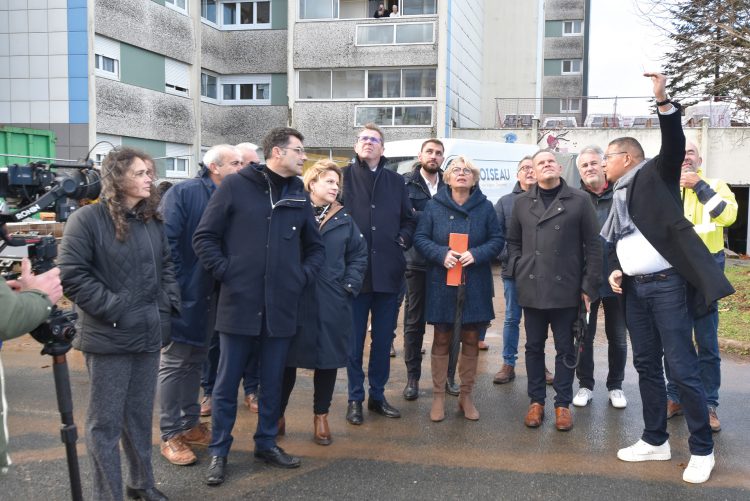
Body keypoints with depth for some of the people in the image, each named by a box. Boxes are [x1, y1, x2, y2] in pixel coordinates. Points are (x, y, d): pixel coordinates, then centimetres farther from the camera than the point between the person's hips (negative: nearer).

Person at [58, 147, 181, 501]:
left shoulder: (152, 219, 11)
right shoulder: (87, 219, -9)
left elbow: (167, 265, 18)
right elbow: (71, 275, -14)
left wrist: (166, 308, 5)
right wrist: (113, 308, -15)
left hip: (149, 334, 6)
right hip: (109, 337, -6)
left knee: (140, 415, 17)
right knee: (105, 422, 4)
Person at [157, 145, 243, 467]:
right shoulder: (183, 193, -13)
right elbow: (168, 240, -18)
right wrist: (175, 285, -18)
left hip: (210, 295, 7)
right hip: (184, 294, -6)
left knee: (196, 361, 16)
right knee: (174, 363, 3)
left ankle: (190, 424, 29)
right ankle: (170, 436, 12)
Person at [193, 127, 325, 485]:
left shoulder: (299, 195, 8)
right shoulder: (235, 185, -4)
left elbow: (316, 247, 17)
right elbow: (204, 237, -4)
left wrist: (302, 276, 4)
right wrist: (225, 272, -10)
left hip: (281, 307, 4)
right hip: (238, 304, -4)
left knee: (273, 382, 14)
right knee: (227, 383, 7)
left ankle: (267, 443, 30)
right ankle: (219, 451, 21)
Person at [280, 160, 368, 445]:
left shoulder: (343, 219, 8)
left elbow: (359, 254, 13)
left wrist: (350, 285, 2)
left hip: (332, 304, 3)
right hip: (293, 299, -3)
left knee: (328, 359, 8)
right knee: (288, 358, 6)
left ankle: (321, 416, 23)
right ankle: (277, 414, 23)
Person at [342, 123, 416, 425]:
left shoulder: (396, 182, 13)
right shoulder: (344, 176, 1)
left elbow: (408, 219, 17)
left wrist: (403, 240, 0)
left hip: (387, 271, 3)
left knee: (383, 338, 11)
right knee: (354, 339, 5)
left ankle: (377, 395, 25)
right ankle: (355, 398, 17)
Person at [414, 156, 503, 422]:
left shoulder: (485, 207, 3)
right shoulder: (434, 206, 1)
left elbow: (497, 240, 3)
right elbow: (420, 238, 0)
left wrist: (476, 254, -15)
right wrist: (441, 254, -17)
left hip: (475, 285, 1)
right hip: (442, 283, -1)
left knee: (471, 339, 8)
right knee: (441, 339, 5)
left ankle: (466, 396, 22)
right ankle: (438, 396, 16)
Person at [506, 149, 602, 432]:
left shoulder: (579, 201, 0)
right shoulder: (522, 203, 8)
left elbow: (593, 245, -1)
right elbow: (513, 242, 14)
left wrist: (589, 286, -4)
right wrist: (517, 273, 1)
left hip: (567, 289, -2)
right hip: (531, 289, 2)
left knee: (565, 349, 6)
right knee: (534, 347, 10)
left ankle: (563, 404, 18)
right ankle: (536, 401, 22)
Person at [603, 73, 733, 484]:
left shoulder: (655, 176, -2)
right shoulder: (618, 196, 17)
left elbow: (674, 146, -21)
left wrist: (663, 102, -33)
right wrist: (614, 270, 4)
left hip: (667, 285, -8)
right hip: (635, 289, 8)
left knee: (682, 368, -5)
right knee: (646, 366, 12)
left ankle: (702, 450, 8)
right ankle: (655, 440, 24)